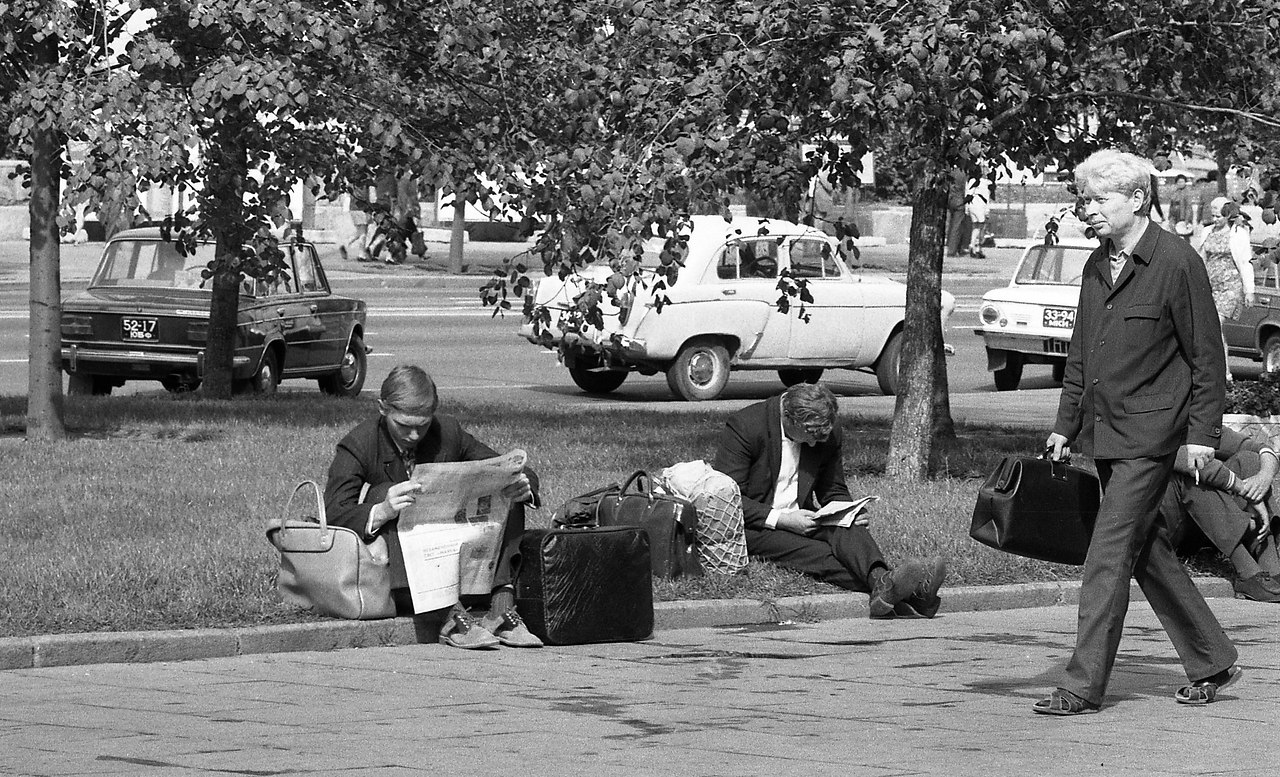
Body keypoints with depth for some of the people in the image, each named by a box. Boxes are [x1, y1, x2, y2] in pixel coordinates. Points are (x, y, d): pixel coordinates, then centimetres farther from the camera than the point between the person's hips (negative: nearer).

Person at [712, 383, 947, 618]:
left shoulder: (829, 436, 2)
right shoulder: (744, 427, -14)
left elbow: (834, 492, 16)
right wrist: (782, 519, -24)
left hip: (797, 520, 5)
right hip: (755, 528, -5)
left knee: (846, 530, -27)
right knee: (821, 555, -30)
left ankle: (882, 582, -55)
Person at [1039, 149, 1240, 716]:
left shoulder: (1176, 263, -11)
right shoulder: (1096, 265, 11)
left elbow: (1206, 355, -8)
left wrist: (1202, 433, -10)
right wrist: (1065, 426, 14)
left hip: (1149, 434, -8)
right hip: (1104, 432, 8)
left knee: (1108, 556, -11)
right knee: (1147, 551, 13)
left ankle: (1084, 686, -9)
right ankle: (1211, 662, 25)